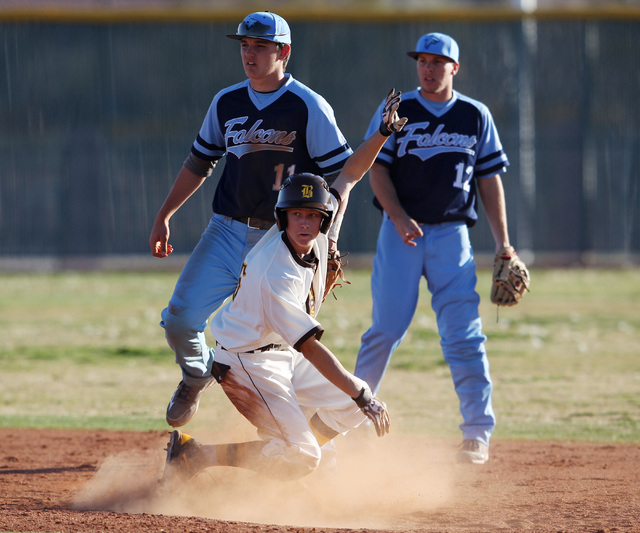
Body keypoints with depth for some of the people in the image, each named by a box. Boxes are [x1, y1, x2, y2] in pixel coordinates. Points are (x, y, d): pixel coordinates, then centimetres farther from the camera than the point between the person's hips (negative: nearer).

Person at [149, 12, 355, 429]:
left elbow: (340, 174, -6)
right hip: (227, 233, 4)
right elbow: (199, 163, 20)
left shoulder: (309, 107, -7)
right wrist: (164, 217, 17)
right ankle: (197, 376, 24)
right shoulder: (226, 103, 8)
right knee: (180, 319, -8)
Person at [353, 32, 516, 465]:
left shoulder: (476, 116, 8)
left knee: (464, 333, -8)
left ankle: (478, 433, -7)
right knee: (387, 328, 0)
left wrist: (503, 243, 3)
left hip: (452, 234, 0)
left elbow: (490, 180, 9)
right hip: (401, 232, 0)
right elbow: (377, 169, -1)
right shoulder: (396, 112, 4)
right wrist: (399, 218, -17)